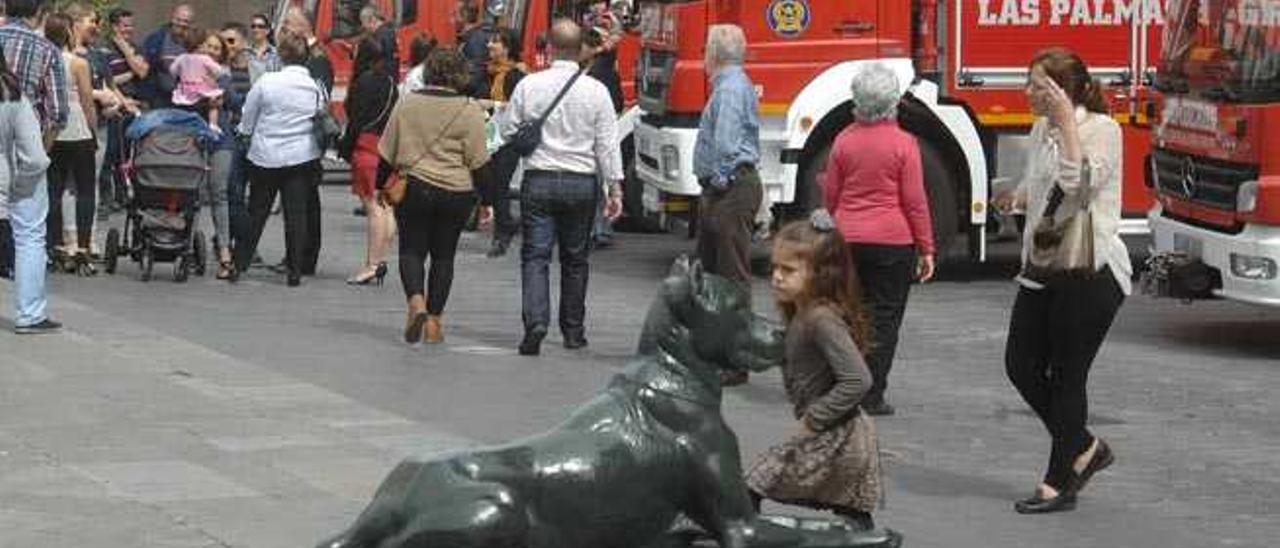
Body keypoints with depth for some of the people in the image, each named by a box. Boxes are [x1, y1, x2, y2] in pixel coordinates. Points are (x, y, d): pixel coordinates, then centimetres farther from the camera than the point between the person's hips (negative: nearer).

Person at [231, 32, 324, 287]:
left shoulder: (266, 82, -9)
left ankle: (239, 264, 15)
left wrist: (245, 133, 20)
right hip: (302, 157, 1)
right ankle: (294, 270, 4)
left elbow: (247, 120, 0)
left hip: (266, 156, -1)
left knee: (256, 212, 10)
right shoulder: (316, 88, -5)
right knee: (296, 213, 4)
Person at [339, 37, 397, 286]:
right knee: (386, 207, 10)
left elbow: (357, 119, -12)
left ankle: (372, 265, -11)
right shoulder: (390, 81, 13)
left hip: (368, 146, -8)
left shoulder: (365, 81, -11)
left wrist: (345, 147, -5)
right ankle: (381, 259, 13)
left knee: (373, 206, -9)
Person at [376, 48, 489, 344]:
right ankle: (434, 319, 11)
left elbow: (387, 153, 8)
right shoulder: (469, 110, -5)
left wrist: (381, 186, 21)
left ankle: (416, 301, -17)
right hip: (456, 193, 0)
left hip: (414, 188, 1)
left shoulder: (406, 105, 2)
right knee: (443, 255, 11)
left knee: (411, 250, 8)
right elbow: (478, 161, -4)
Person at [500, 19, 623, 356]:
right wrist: (615, 188, 2)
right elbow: (607, 144, -3)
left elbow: (507, 131, 3)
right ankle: (573, 331, 20)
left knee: (535, 256, 0)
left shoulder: (529, 85, -5)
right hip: (582, 183, 1)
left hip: (539, 180, -1)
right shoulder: (596, 91, -4)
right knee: (575, 258, 13)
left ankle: (535, 323, -18)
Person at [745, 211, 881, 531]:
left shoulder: (821, 321, -21)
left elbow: (858, 380, -26)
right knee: (855, 520, 15)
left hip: (832, 441, -10)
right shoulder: (802, 316, 9)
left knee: (755, 485, -5)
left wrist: (814, 419, -21)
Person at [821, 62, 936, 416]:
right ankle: (871, 397, 2)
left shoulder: (844, 140, 0)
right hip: (893, 241, -4)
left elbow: (830, 194, 8)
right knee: (884, 318, 3)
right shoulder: (903, 144, -10)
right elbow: (914, 201, -8)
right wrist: (927, 249, -1)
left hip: (847, 240, 4)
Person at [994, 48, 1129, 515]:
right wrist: (1016, 197, 9)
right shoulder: (1042, 129, 12)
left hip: (1090, 270, -8)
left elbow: (1080, 185, -26)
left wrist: (1068, 122, -22)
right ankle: (1085, 449, 24)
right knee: (1021, 366, 7)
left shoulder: (1101, 129, -10)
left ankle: (1059, 484, 8)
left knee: (1067, 377, -2)